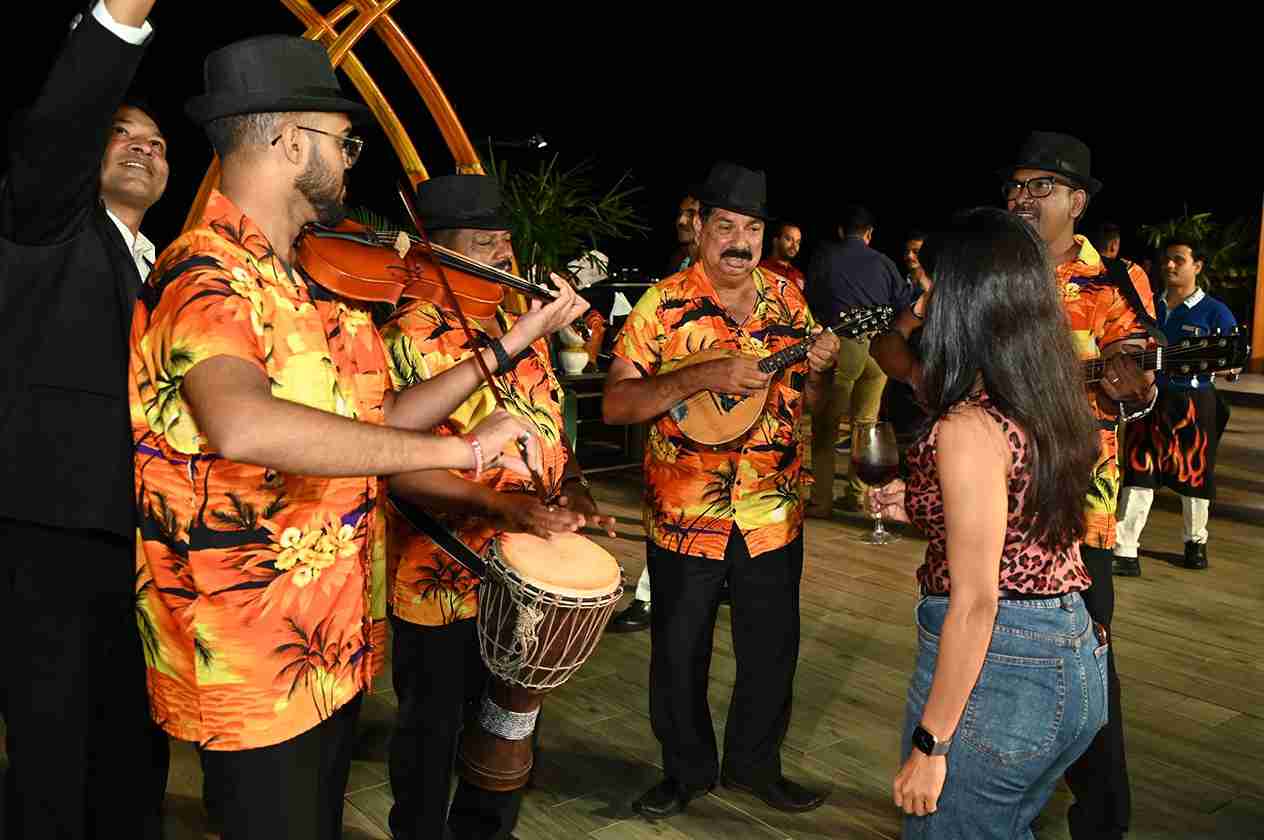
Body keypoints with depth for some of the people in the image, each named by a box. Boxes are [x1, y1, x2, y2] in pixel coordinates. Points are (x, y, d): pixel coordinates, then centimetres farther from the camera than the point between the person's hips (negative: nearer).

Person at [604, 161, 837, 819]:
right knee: (679, 651, 11)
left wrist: (817, 370, -13)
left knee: (772, 648, 14)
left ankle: (754, 762, 36)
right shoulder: (662, 306, -8)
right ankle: (687, 768, 33)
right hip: (684, 515, -3)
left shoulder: (786, 298, 4)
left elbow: (805, 398, 11)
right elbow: (614, 405, -14)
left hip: (773, 513, 3)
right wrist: (703, 376, -26)